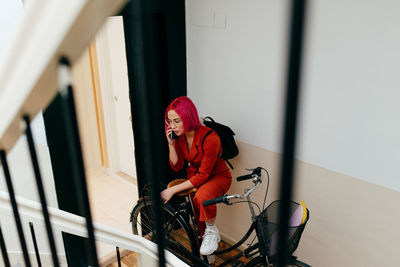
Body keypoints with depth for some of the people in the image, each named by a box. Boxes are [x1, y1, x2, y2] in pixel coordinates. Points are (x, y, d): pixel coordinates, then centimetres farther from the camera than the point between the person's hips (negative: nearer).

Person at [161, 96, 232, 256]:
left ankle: (212, 230, -9)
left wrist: (173, 190, -29)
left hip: (217, 177, -6)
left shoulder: (210, 138, -32)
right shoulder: (179, 135, -11)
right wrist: (171, 144, -22)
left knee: (202, 197, -38)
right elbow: (176, 166, -7)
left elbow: (203, 175, -28)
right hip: (194, 178, 6)